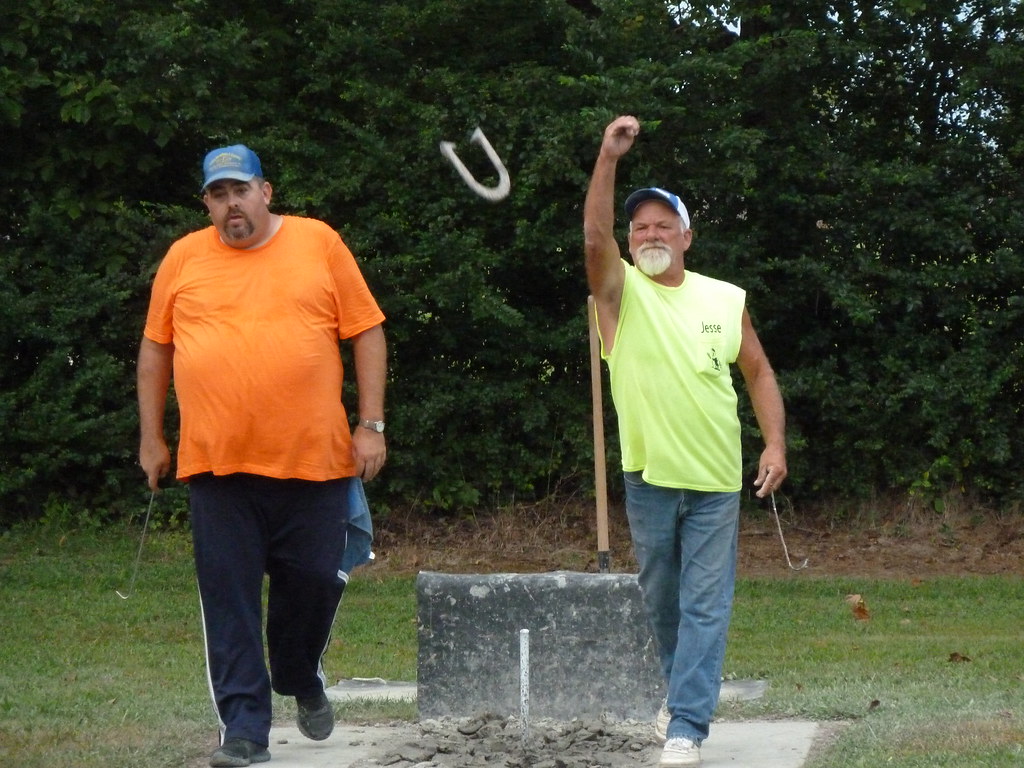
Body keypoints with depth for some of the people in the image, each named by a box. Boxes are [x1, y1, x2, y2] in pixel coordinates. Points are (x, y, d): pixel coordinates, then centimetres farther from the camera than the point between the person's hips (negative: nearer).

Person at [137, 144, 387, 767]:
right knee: (230, 599, -2)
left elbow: (367, 333, 4)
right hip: (217, 462, 1)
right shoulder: (184, 259, 7)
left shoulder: (319, 243, 3)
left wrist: (371, 424, -1)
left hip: (315, 458, 0)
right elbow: (156, 349, 14)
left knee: (315, 582, 5)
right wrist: (151, 439, 12)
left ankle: (302, 681, 33)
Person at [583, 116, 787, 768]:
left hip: (716, 480, 0)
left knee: (706, 604, -6)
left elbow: (759, 372, 9)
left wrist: (776, 443, -4)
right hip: (649, 476, 0)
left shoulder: (727, 300, 3)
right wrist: (609, 157, -32)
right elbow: (595, 237, -22)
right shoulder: (621, 292, -3)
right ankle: (682, 691, 36)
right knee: (661, 599, 13)